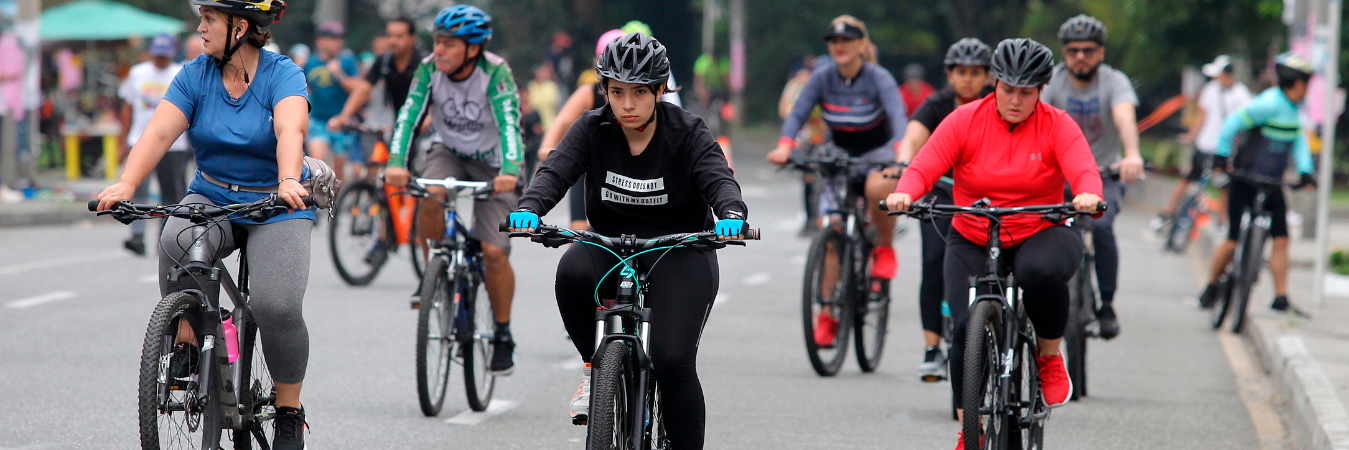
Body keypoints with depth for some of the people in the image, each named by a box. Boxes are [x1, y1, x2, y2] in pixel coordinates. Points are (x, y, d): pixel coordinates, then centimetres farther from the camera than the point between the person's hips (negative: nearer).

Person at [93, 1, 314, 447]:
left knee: (277, 307, -21)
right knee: (177, 241, -32)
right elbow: (160, 132, -14)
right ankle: (186, 341, -12)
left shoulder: (282, 75, -12)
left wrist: (289, 182, -51)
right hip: (212, 199, 3)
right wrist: (126, 184, -31)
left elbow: (290, 131, -31)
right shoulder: (196, 75, -2)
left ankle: (290, 411, 0)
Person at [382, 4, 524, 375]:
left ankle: (503, 335, 5)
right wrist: (396, 162, -44)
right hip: (448, 153, 2)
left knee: (494, 251, -14)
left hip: (491, 164, -2)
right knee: (430, 196, -33)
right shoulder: (429, 70, -17)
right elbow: (409, 115, -27)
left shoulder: (495, 73, -25)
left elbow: (510, 125, -37)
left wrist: (509, 171, -54)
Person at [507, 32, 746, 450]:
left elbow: (717, 177, -23)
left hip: (679, 253, -2)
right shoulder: (592, 129, -4)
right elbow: (557, 170, -17)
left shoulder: (687, 132, -9)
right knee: (573, 271, -33)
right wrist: (529, 208, -39)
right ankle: (595, 368, -9)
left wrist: (732, 213, -47)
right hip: (610, 246, 2)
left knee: (673, 362, -19)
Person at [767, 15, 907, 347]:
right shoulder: (823, 78, -8)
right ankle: (826, 316, -2)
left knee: (878, 187, -40)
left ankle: (884, 248, -10)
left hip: (878, 153, -3)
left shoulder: (878, 78, -17)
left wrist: (902, 150, -50)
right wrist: (784, 146, -36)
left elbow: (898, 114, -30)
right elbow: (798, 112, -17)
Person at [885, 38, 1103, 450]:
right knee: (968, 326, -18)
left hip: (1041, 235, -1)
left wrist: (1089, 196, -45)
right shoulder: (965, 121, -5)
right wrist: (904, 193, -36)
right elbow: (925, 166, -14)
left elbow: (1083, 169, -21)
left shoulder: (1057, 126, -5)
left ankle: (1050, 357, -7)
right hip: (973, 242, 1)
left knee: (1042, 273, -37)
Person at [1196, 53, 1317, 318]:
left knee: (1281, 240, -3)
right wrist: (1222, 157, -15)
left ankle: (1281, 300, -2)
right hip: (1245, 183, -7)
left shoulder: (1293, 107, 9)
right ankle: (1211, 289, 16)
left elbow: (1298, 140, 16)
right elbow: (1234, 123, -18)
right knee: (1234, 240, -4)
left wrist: (1305, 171, 3)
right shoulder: (1269, 104, -18)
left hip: (1271, 185, 7)